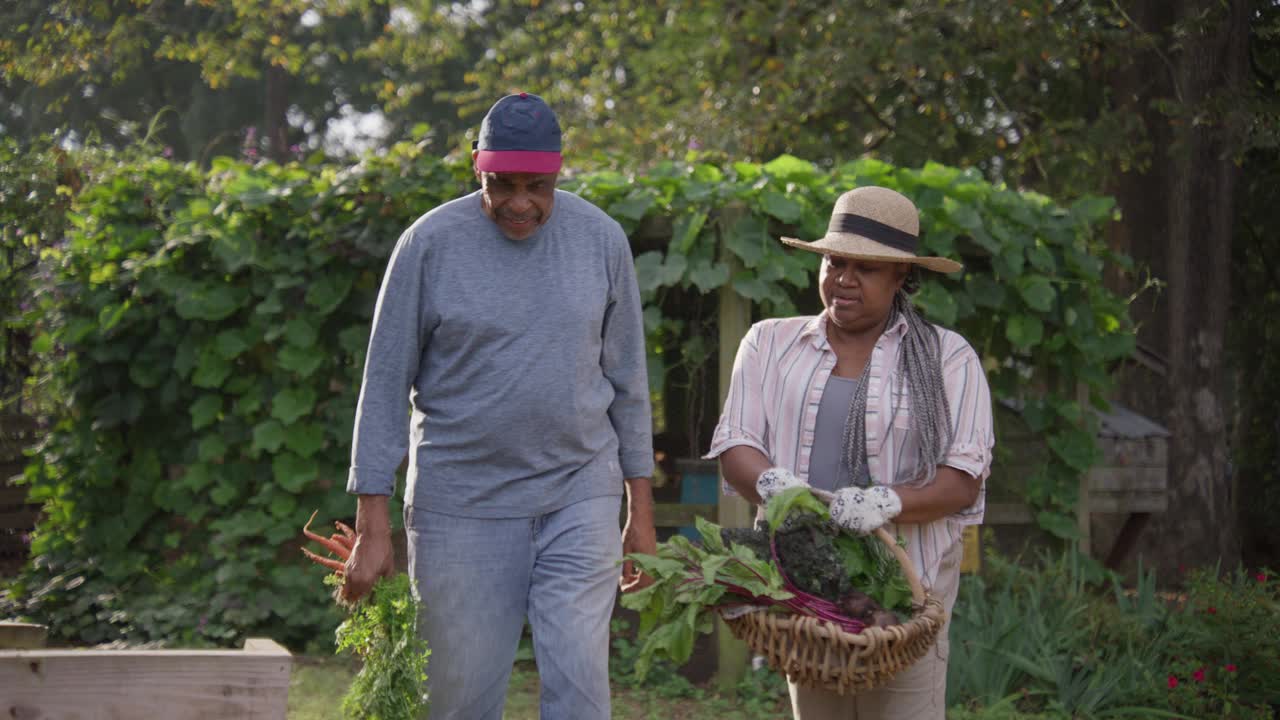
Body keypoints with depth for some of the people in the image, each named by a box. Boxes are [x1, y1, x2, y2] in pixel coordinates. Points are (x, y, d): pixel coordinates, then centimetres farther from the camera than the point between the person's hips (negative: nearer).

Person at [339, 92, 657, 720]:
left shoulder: (601, 238, 2)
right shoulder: (431, 243, -6)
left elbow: (626, 381, 10)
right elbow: (385, 386, -3)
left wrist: (641, 511, 10)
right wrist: (372, 526, -6)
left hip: (580, 498, 1)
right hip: (461, 504, -1)